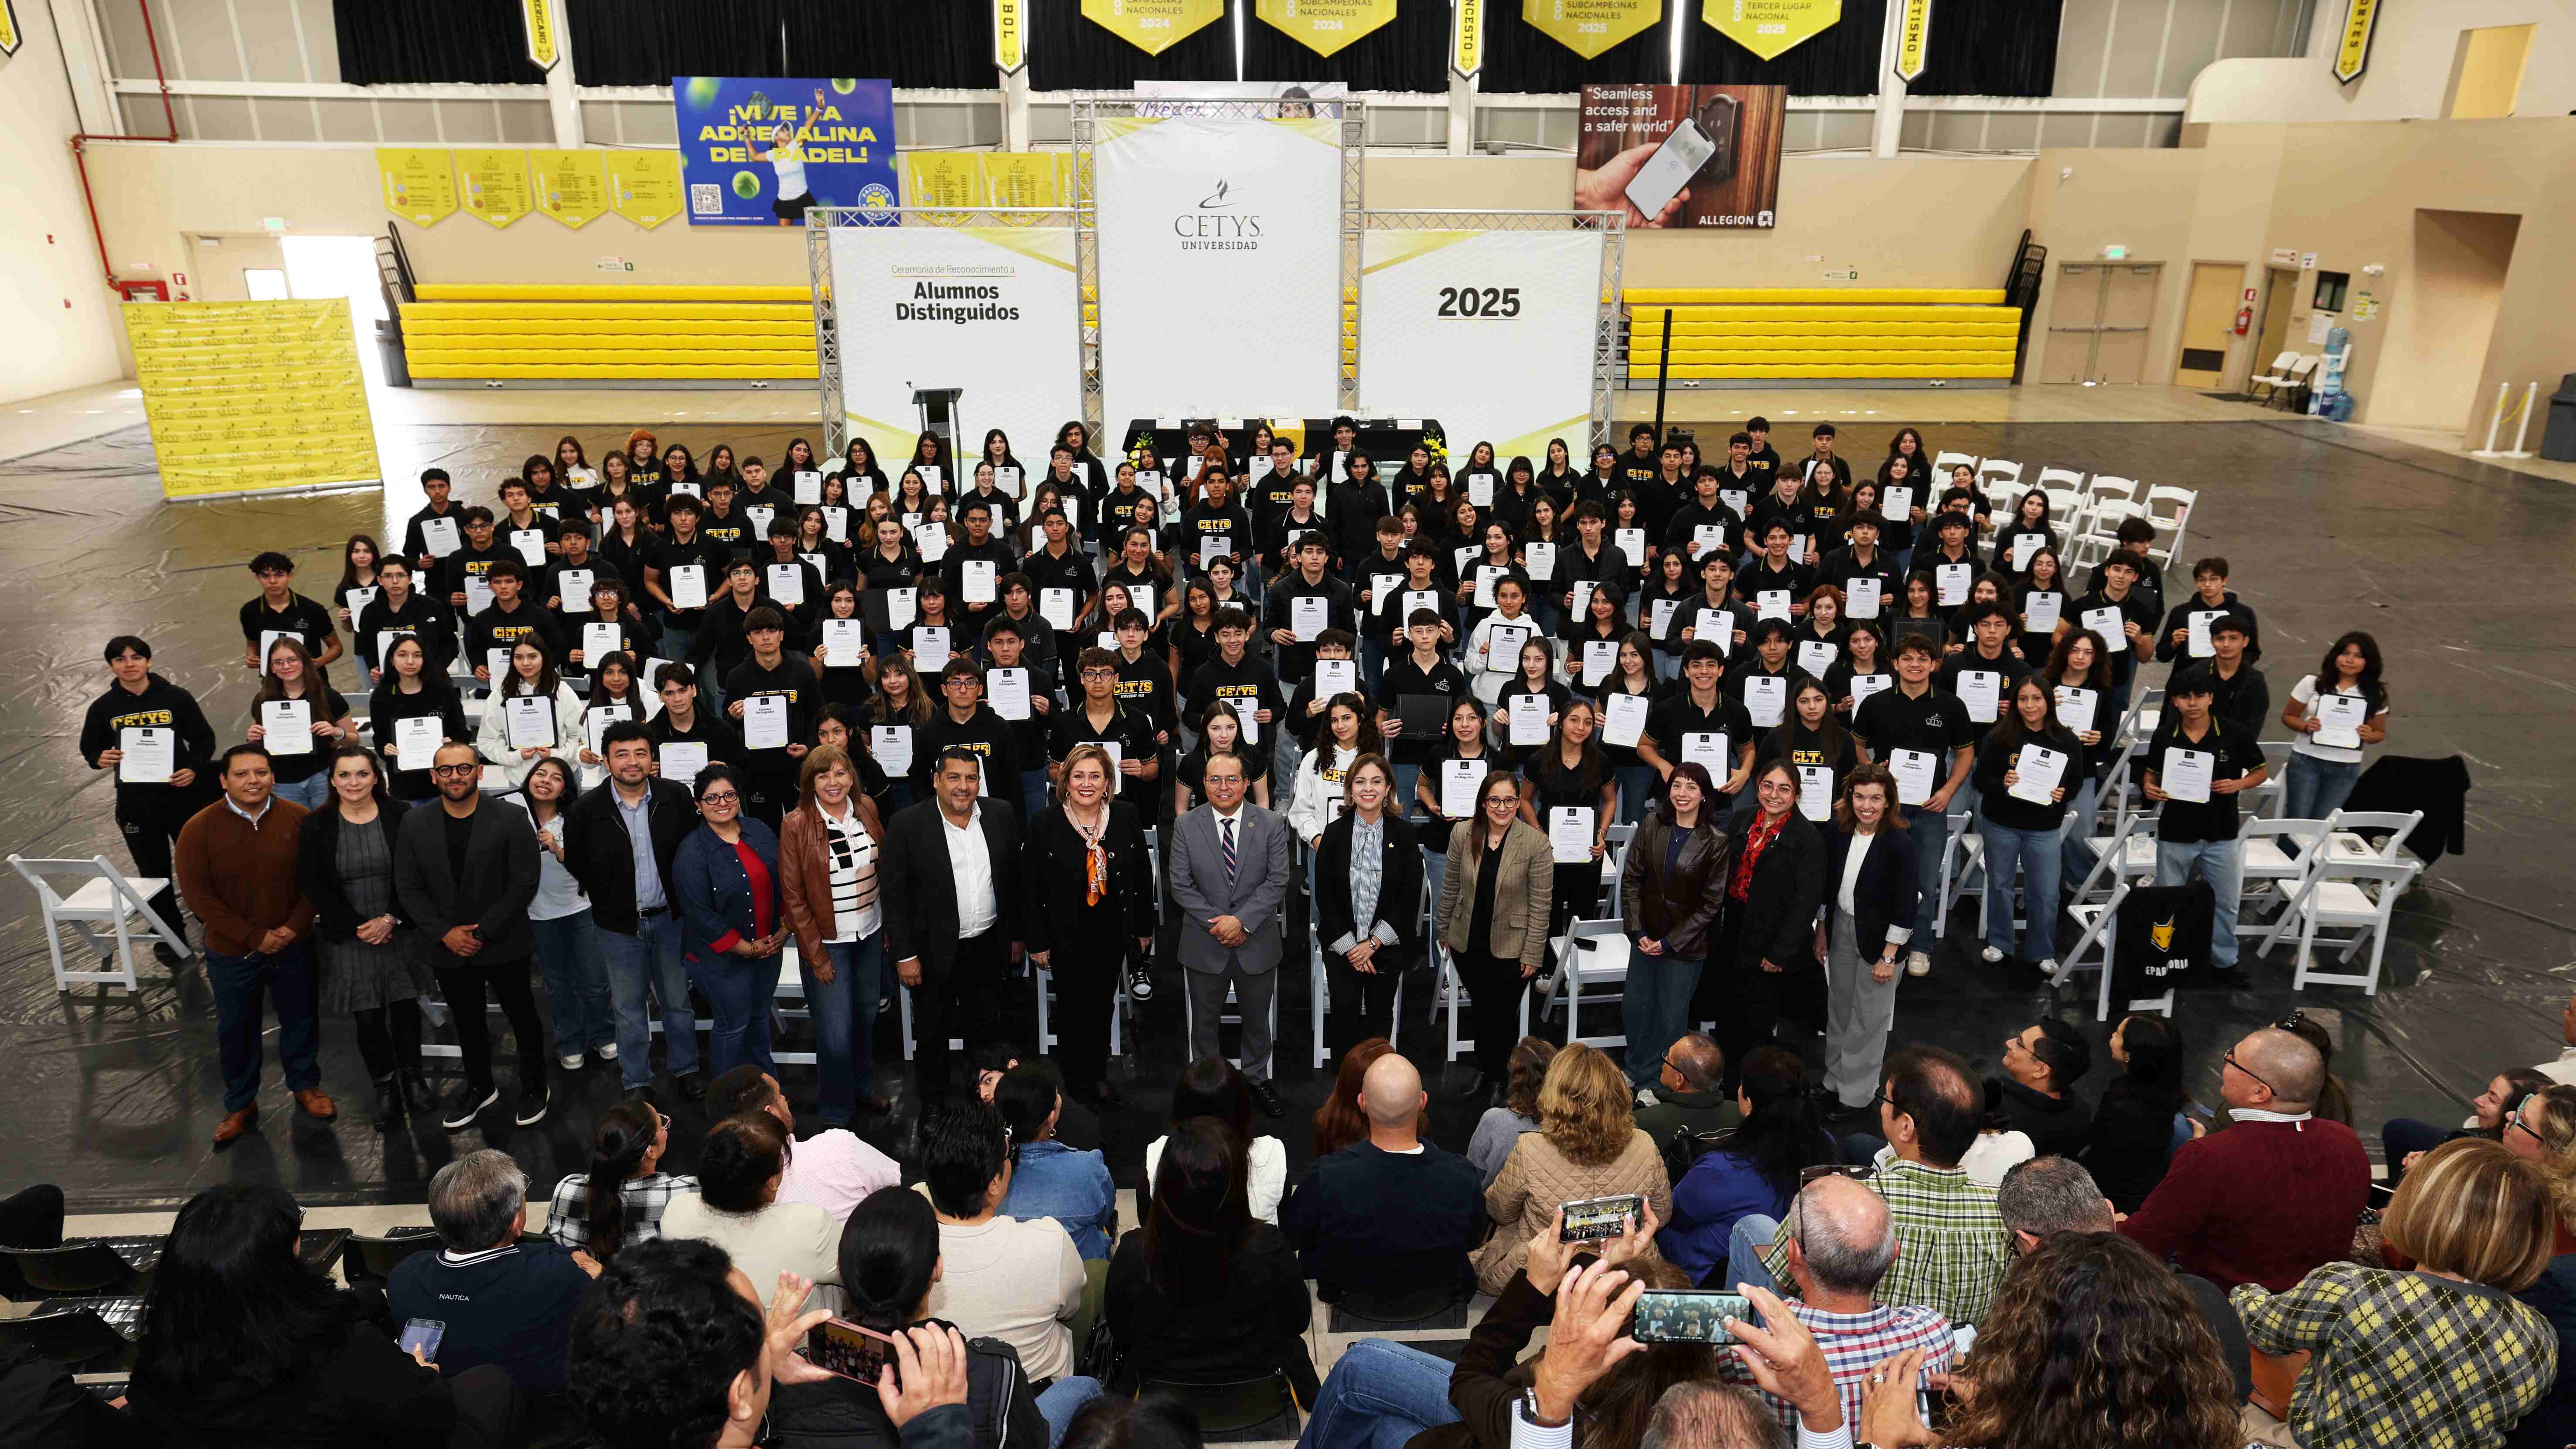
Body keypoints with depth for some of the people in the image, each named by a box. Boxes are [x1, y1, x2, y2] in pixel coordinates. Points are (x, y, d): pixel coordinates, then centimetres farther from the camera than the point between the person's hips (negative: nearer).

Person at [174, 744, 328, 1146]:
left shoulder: (299, 819, -8)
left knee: (301, 1020, 15)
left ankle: (305, 1085, 38)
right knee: (236, 1029, 14)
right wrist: (253, 937, -16)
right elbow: (198, 893, -12)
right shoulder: (200, 829, -11)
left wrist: (294, 927, -14)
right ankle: (241, 1104, 32)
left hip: (294, 947, 1)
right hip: (232, 953, -1)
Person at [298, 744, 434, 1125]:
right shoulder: (316, 826, -3)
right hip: (349, 936, 0)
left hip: (398, 932, 0)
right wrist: (357, 926, -12)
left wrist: (391, 919, -14)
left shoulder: (400, 816, -6)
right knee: (368, 1018, 6)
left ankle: (413, 1078, 28)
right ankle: (385, 1089, 23)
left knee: (405, 1008, 9)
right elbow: (313, 885, -4)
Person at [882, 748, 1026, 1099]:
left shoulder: (1000, 817, -2)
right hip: (935, 952, -3)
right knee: (932, 1036, 12)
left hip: (988, 948, 3)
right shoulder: (908, 824, -13)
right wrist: (904, 955, -12)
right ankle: (932, 1103, 31)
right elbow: (893, 892, -11)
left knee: (984, 1030, 18)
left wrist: (1016, 935, 9)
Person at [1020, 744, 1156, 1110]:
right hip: (1067, 938, -2)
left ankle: (1097, 1076, 33)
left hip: (1112, 935, 3)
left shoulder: (1127, 817, -5)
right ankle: (1078, 1080, 31)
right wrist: (1037, 942, -8)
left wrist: (1144, 928, 7)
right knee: (1073, 1009, 12)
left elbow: (1143, 876, 4)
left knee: (1103, 1006, 16)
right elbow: (1029, 889, -9)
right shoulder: (1045, 824, -13)